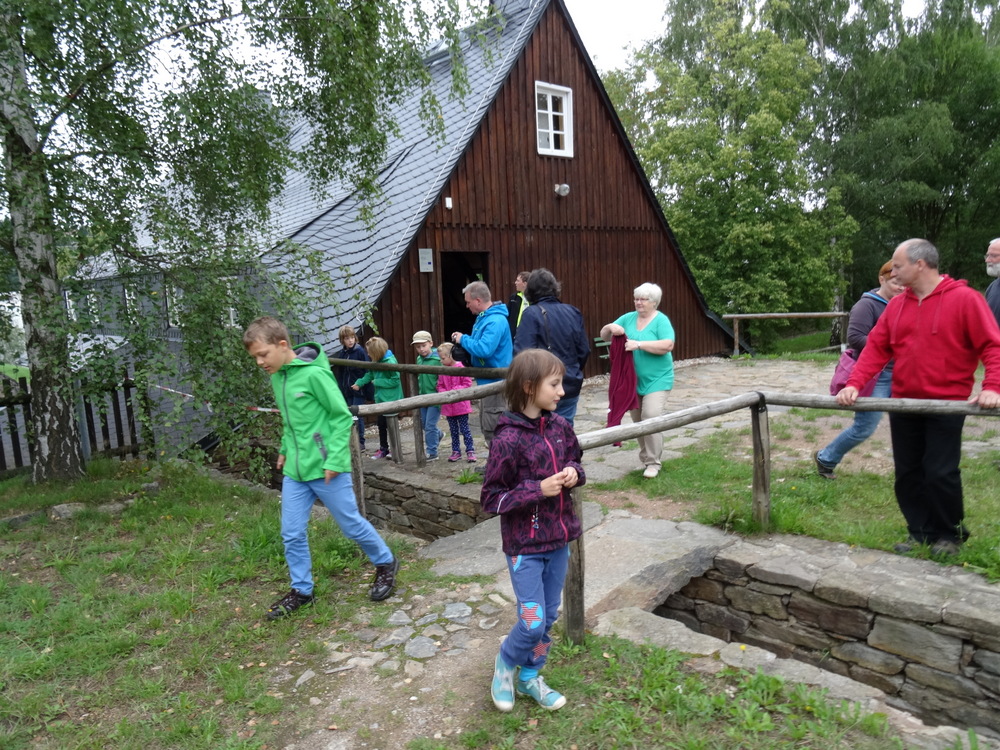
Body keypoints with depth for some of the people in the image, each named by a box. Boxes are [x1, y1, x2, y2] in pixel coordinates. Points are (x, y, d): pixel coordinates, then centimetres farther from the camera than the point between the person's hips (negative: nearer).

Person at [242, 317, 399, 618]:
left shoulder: (314, 373, -18)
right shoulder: (277, 377, 6)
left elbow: (342, 416, -15)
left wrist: (335, 459, -18)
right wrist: (285, 449, 12)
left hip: (326, 469, -7)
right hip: (294, 471, 7)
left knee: (352, 525, 8)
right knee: (292, 533, 8)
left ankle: (386, 563, 32)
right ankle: (301, 590, 26)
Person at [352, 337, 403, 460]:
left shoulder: (390, 362, -21)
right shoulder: (376, 362, 3)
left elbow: (395, 381, -21)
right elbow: (370, 374, 15)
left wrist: (377, 382, -15)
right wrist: (359, 383, 2)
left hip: (391, 399, -8)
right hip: (381, 398, 8)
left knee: (390, 424, 3)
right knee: (381, 424, 14)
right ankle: (383, 449, 26)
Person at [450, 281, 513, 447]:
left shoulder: (495, 321, -22)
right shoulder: (484, 317, 12)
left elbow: (484, 349, -32)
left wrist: (463, 339, -17)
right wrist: (464, 341, 4)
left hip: (495, 382, -11)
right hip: (487, 380, 11)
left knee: (492, 429, -6)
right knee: (487, 427, 19)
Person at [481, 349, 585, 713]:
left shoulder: (560, 427, -2)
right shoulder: (508, 440, -20)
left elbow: (575, 461, 15)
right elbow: (491, 499, -15)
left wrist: (573, 473, -7)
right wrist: (538, 489, -23)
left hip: (559, 538, 6)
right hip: (525, 545, -6)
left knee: (549, 616, 17)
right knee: (532, 622, -2)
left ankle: (529, 676, 39)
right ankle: (506, 663, 30)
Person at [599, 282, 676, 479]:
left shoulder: (661, 320, -8)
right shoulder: (628, 318, 7)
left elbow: (668, 345, -21)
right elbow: (604, 336, 8)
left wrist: (639, 344, -25)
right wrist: (611, 327, -15)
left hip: (657, 379, -5)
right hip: (633, 380, 6)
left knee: (651, 416, -17)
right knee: (637, 419, 11)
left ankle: (653, 462, -5)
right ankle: (645, 457, 28)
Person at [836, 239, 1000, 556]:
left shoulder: (964, 298, -8)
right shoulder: (896, 304, 7)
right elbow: (876, 347, 3)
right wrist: (854, 384, -9)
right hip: (903, 405, 5)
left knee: (941, 473, -2)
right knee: (907, 472, 9)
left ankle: (950, 535, 20)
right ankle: (921, 532, 25)